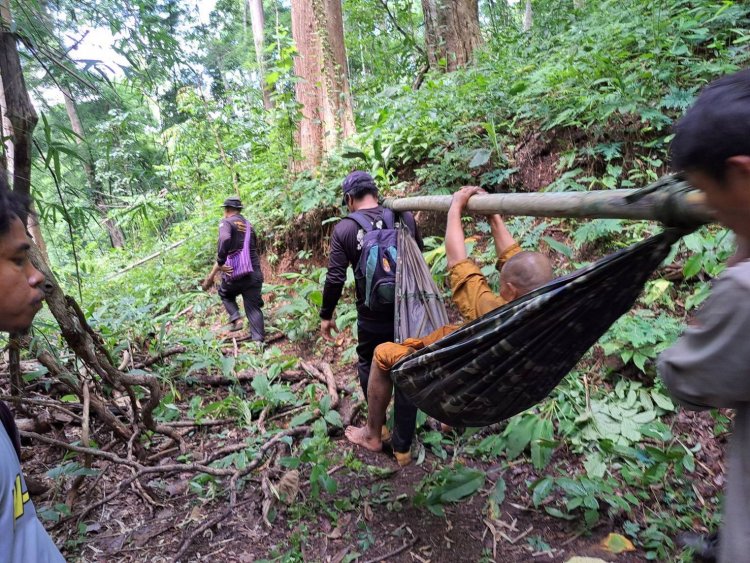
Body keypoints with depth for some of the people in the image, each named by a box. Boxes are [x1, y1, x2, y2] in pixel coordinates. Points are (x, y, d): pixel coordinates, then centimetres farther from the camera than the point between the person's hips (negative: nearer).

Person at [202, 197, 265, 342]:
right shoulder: (249, 225, 17)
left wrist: (219, 264, -21)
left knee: (225, 294, 26)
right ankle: (259, 340, -2)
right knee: (253, 307, 7)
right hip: (255, 273, 4)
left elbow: (225, 240, -24)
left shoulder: (226, 222, -3)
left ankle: (236, 318, 8)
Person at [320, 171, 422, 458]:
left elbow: (335, 278, -9)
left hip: (372, 318, -1)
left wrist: (326, 315, 4)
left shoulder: (344, 229, -8)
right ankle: (402, 443, 24)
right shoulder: (405, 216, -2)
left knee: (368, 365, 24)